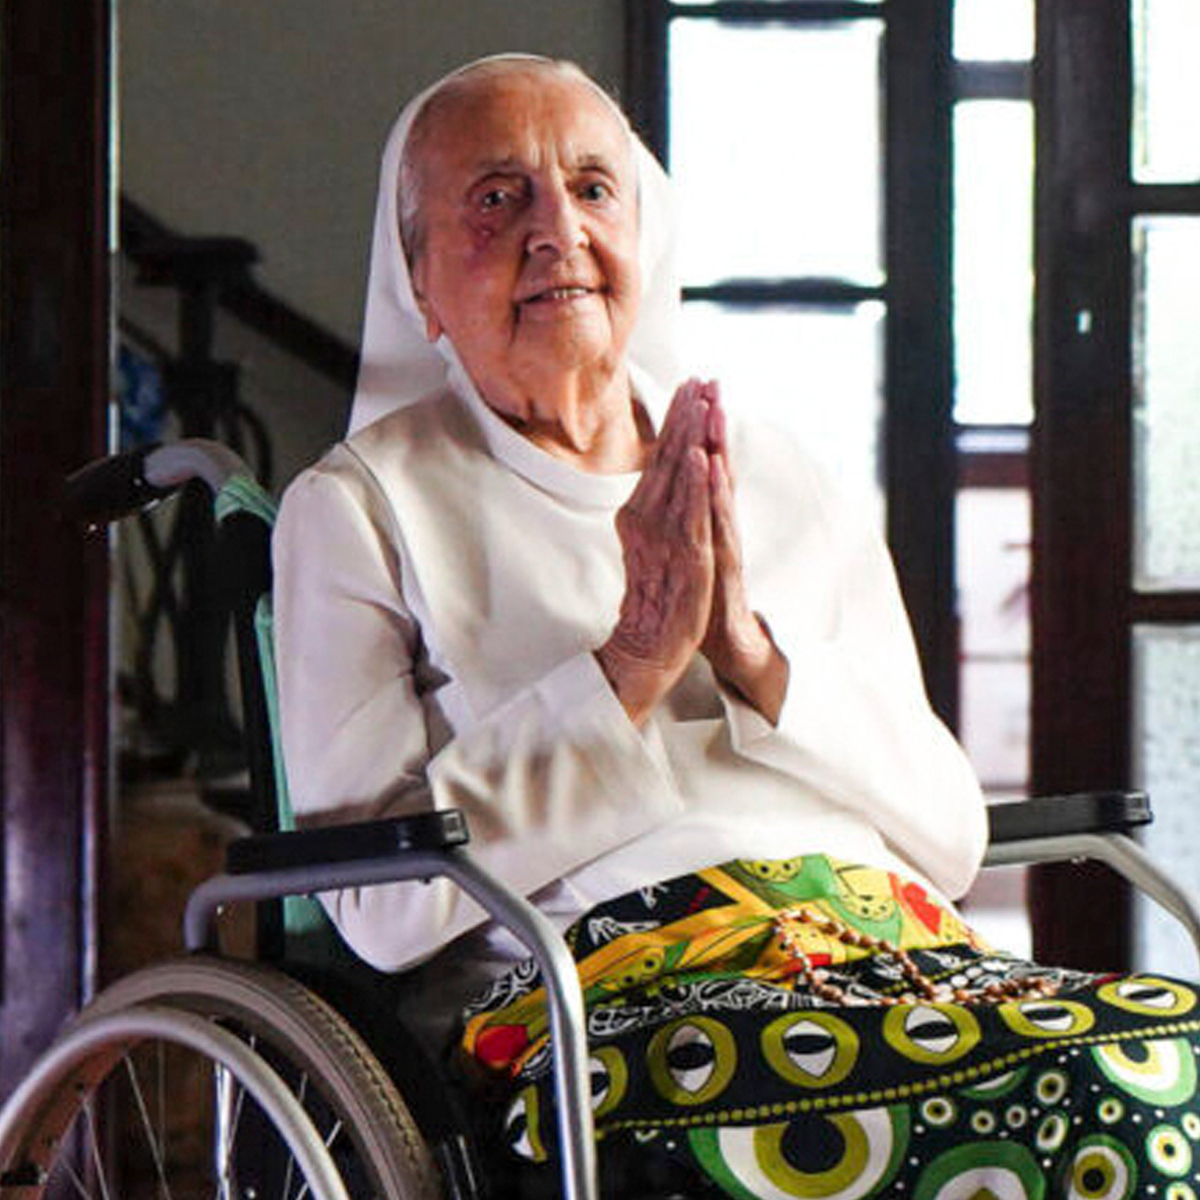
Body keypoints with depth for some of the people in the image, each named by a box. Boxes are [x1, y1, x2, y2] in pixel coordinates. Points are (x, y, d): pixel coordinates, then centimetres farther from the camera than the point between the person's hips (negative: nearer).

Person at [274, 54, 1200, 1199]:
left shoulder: (782, 483, 22)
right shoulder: (360, 508, 10)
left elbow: (952, 836, 14)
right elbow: (380, 904, -3)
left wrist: (754, 654, -2)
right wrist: (631, 664, -7)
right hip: (592, 1001, -5)